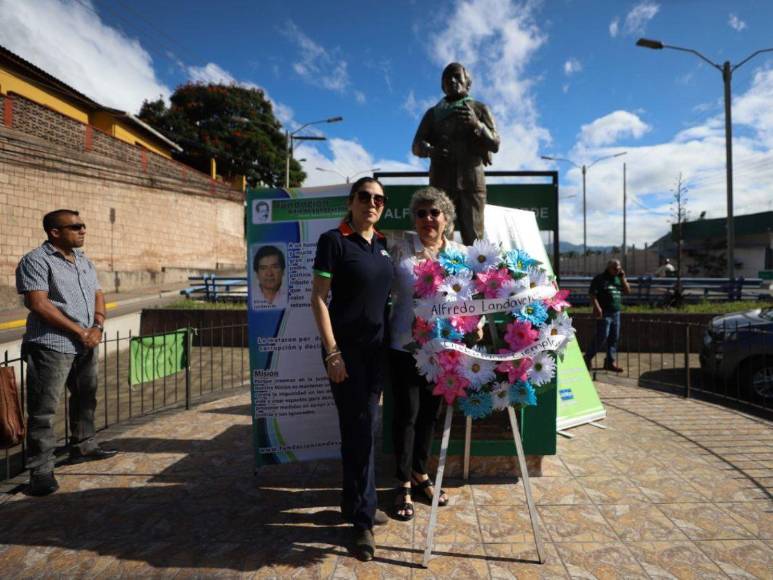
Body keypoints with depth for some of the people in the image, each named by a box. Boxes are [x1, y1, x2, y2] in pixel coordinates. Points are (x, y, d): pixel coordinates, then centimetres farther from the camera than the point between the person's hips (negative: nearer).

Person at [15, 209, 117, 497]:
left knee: (86, 398, 19)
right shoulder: (36, 261, -9)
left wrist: (97, 327, -5)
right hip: (51, 346, -8)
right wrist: (79, 332, -17)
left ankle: (83, 447, 36)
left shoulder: (84, 261, 13)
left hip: (86, 345, 8)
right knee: (43, 409, -2)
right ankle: (41, 471, 5)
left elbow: (98, 295, 14)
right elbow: (38, 304, -17)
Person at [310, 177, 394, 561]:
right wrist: (332, 352, -17)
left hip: (377, 347, 6)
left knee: (363, 426, 15)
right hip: (346, 348, -6)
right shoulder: (334, 240, -9)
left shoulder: (384, 244, 10)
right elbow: (318, 299, -11)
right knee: (359, 428, -1)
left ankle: (355, 504, 32)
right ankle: (363, 519, 14)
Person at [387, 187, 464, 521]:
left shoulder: (460, 253, 3)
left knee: (430, 412, 16)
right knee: (407, 413, 3)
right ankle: (404, 484, 21)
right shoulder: (400, 250, -5)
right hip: (405, 345, -3)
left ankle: (420, 474, 36)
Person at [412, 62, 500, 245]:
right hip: (441, 180, 1)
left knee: (473, 236, -8)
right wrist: (430, 150, -15)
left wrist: (477, 125, -13)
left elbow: (495, 145, 6)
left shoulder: (479, 109, 17)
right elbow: (416, 146, 9)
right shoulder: (433, 113, 20)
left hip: (471, 179, -1)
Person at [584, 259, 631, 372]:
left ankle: (610, 362, 16)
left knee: (614, 338, 8)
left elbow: (627, 291, 12)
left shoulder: (618, 278, 16)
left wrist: (623, 278, 3)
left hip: (616, 313, 7)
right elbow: (592, 295, -12)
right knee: (602, 337, -8)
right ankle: (588, 358, 4)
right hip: (604, 313, -7)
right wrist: (597, 308, -23)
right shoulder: (600, 279, -6)